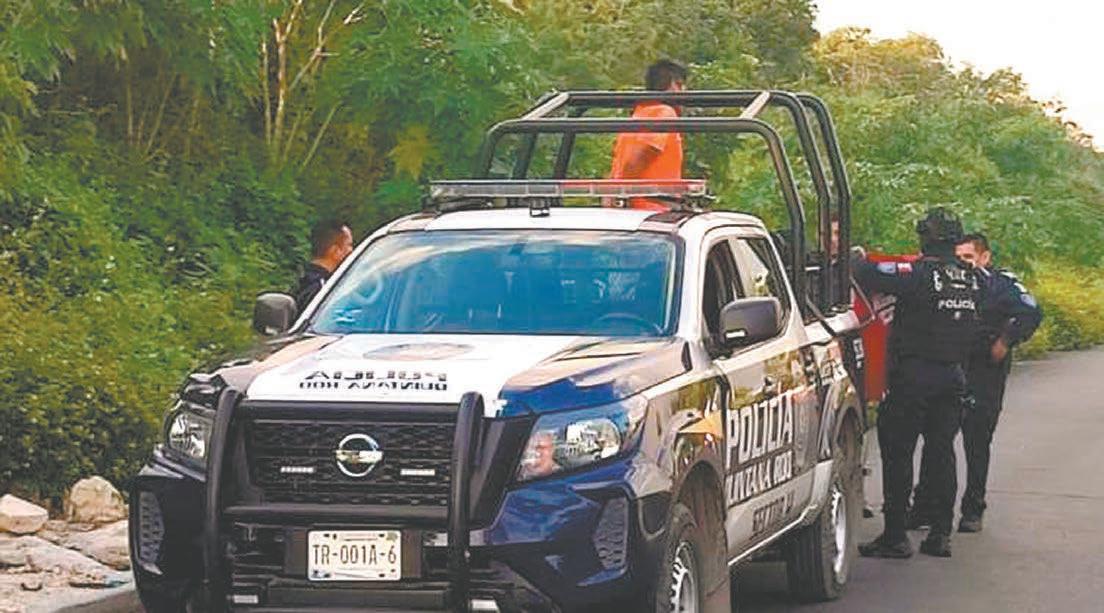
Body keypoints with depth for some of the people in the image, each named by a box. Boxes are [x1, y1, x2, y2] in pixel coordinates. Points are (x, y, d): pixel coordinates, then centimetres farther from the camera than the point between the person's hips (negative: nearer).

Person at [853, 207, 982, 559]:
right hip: (953, 375, 6)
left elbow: (867, 275, -23)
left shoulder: (919, 274, -16)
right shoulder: (970, 278, 4)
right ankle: (941, 534, 13)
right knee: (942, 451, 12)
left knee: (897, 452, 0)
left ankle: (895, 536, -1)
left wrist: (859, 261, -4)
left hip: (914, 375, -6)